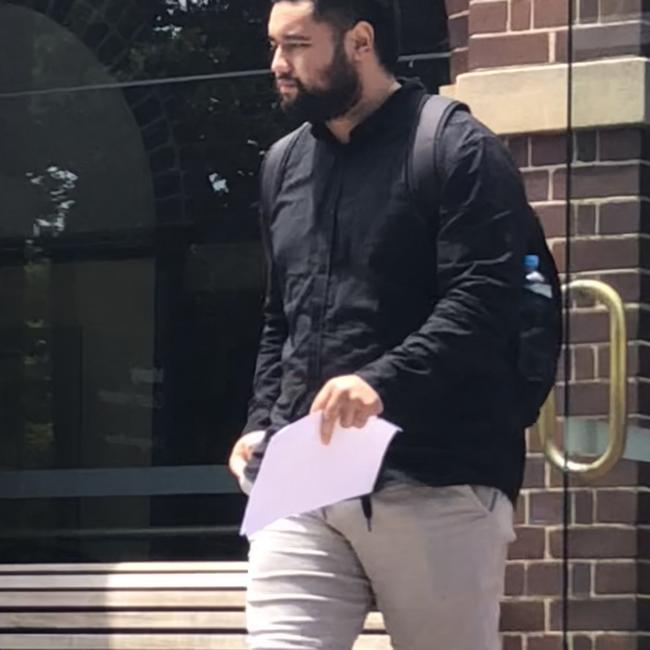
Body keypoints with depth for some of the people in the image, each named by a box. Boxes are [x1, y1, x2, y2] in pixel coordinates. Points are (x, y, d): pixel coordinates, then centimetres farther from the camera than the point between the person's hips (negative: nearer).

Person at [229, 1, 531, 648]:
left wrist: (383, 383, -27)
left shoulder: (458, 151, -1)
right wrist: (262, 423, 13)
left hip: (434, 489, -5)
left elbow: (481, 304, -13)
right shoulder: (288, 166, 20)